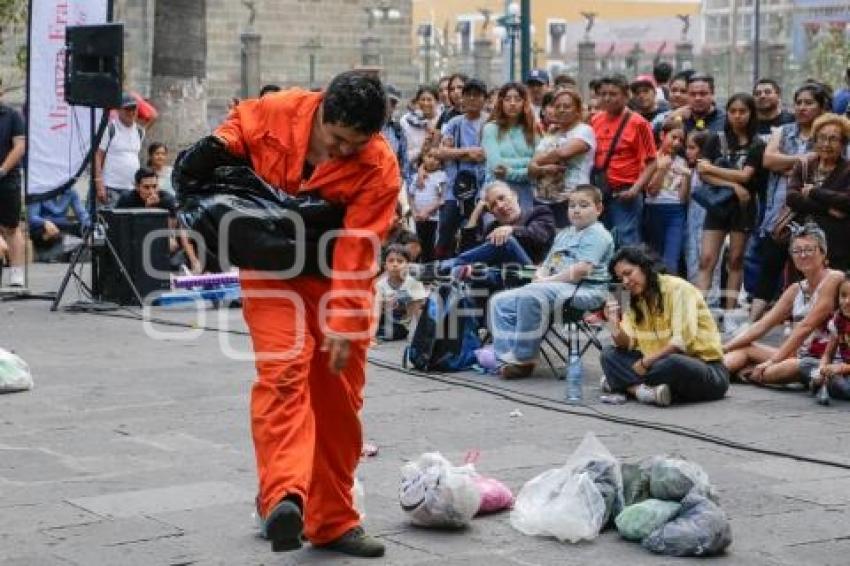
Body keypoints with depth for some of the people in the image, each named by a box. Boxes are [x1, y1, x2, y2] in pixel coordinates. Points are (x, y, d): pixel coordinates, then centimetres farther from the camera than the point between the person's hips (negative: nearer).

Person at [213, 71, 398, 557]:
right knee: (283, 371, -21)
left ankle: (332, 520, 17)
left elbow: (356, 250, -24)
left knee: (339, 397, 5)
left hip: (337, 282, 1)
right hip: (274, 274, 0)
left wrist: (341, 323, -29)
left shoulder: (380, 168, -20)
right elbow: (238, 124, 8)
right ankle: (284, 496, -35)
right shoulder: (276, 113, -15)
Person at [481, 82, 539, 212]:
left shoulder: (532, 130, 10)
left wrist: (511, 172, -12)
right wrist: (528, 162, -5)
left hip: (525, 193, 3)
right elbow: (496, 164, -9)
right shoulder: (491, 128, 1)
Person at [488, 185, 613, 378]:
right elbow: (546, 266, 24)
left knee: (530, 296, -35)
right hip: (555, 287, 9)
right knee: (500, 301, -4)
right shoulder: (564, 235, 26)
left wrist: (549, 280, -14)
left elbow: (581, 270, -17)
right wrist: (540, 276, 0)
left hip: (584, 289, -9)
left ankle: (524, 360, -26)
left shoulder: (597, 234, -3)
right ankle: (507, 356, -12)